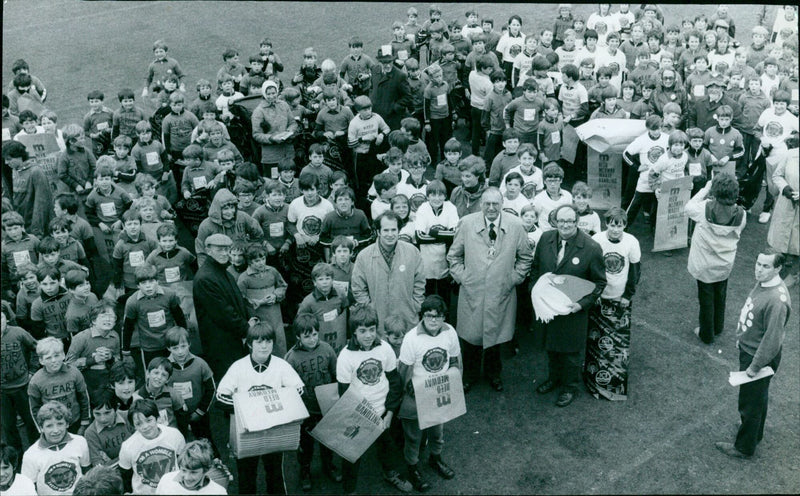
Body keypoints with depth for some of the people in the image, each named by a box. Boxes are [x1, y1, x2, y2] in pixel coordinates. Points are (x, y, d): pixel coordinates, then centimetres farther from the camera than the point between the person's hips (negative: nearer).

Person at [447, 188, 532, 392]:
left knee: (496, 333, 12)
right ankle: (470, 375, 28)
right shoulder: (466, 223, -4)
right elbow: (454, 256, 7)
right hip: (472, 291, 0)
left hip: (502, 292, 0)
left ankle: (493, 373, 36)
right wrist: (461, 277, -1)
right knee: (471, 334, 7)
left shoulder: (515, 226, -4)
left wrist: (514, 278, 1)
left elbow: (525, 258, 9)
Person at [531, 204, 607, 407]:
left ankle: (570, 386, 35)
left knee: (572, 350, 13)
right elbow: (536, 267, 9)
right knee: (551, 345, 23)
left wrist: (582, 304, -19)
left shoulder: (592, 248, -19)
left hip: (574, 311, -4)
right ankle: (554, 377, 47)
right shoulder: (545, 238, -7)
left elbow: (599, 282, -10)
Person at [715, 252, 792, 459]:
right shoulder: (762, 283, -4)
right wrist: (741, 338, 20)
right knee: (758, 397, 28)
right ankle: (755, 433, 48)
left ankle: (744, 447, 28)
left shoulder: (777, 300, -33)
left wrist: (755, 366, -21)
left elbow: (772, 339, -29)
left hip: (760, 357, -9)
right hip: (747, 349, 9)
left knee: (750, 403, 9)